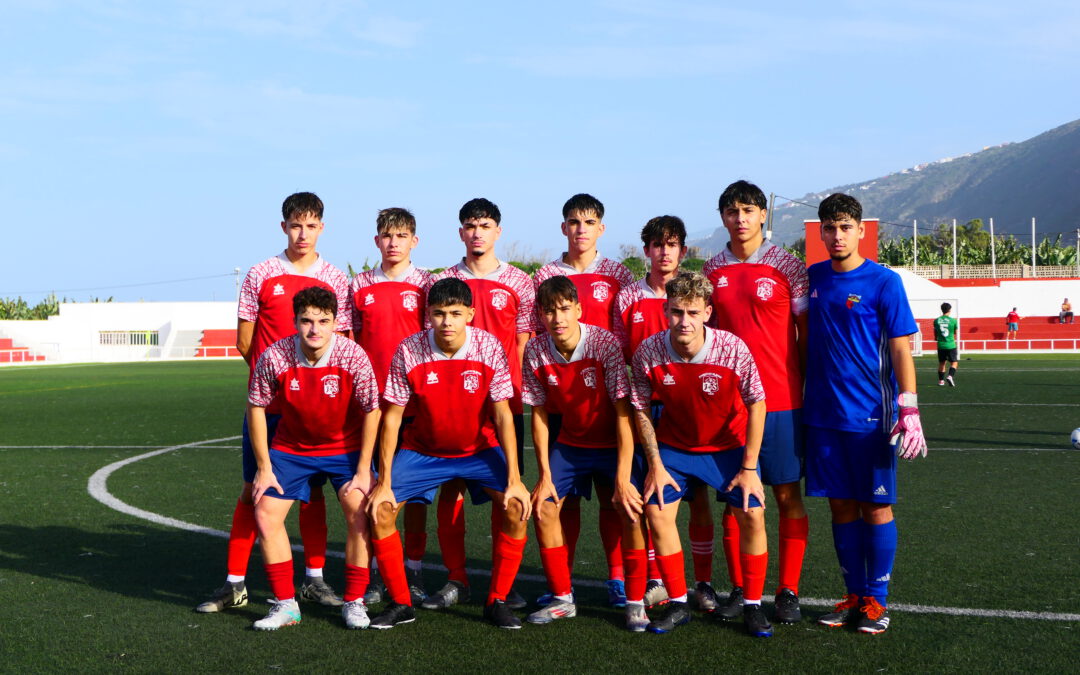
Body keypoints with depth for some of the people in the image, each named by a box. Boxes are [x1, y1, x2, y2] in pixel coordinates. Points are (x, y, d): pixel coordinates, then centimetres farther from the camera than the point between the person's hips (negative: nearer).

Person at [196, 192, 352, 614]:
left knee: (312, 490, 7)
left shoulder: (336, 280, 5)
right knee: (253, 488, 1)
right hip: (267, 401, -1)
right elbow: (244, 341, 6)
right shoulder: (260, 275, 4)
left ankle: (314, 580, 18)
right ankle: (235, 584, 9)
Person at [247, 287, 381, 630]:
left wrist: (363, 471, -14)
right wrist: (264, 467, -8)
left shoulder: (353, 356, -25)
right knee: (266, 514, -8)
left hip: (346, 447, -1)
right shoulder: (274, 357, -22)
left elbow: (371, 411, -15)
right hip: (291, 446, 2)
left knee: (360, 512, -17)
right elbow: (256, 407, -8)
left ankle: (354, 602, 1)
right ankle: (286, 605, 6)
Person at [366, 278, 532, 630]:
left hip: (480, 448, 0)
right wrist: (384, 482, -14)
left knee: (516, 508, -19)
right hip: (423, 449, 1)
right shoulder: (409, 351, -20)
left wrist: (514, 479, -20)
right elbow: (392, 417, -13)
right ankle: (400, 603, 4)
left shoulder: (489, 348, -20)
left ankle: (497, 601, -1)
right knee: (379, 510, -13)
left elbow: (502, 415, -15)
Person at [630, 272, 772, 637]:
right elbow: (641, 410, -7)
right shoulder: (648, 353, -23)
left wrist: (749, 468, -13)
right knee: (658, 512, -9)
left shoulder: (733, 349, -27)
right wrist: (655, 465, -9)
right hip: (674, 443, 1)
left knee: (752, 515, -11)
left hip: (729, 444, -1)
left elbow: (756, 406, -14)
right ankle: (678, 604, 7)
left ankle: (752, 605, 7)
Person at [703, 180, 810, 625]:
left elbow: (806, 333, 2)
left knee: (788, 495, 2)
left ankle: (788, 592, 11)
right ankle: (739, 589, 16)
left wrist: (808, 389, 0)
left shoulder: (788, 267, -1)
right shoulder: (712, 271, 9)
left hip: (781, 401, -3)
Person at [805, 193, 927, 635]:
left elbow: (901, 349, -7)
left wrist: (908, 409, -15)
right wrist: (797, 396, 13)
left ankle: (876, 600, 13)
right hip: (822, 415, 4)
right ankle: (854, 595, 20)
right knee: (841, 506, 9)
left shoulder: (884, 282, -6)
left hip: (870, 416, -4)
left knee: (876, 505, 2)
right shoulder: (811, 278, 7)